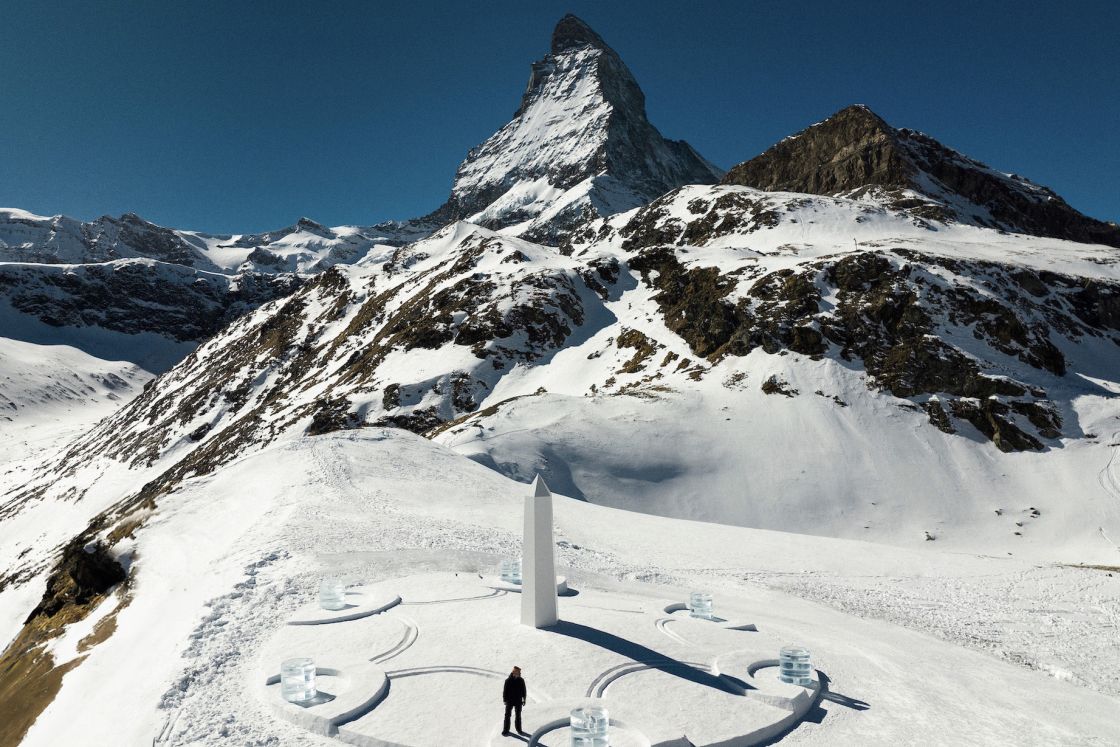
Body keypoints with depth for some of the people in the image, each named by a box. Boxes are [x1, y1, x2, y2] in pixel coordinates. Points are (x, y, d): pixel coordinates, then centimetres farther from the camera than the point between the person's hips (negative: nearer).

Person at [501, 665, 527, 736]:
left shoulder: (521, 680, -4)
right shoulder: (508, 680, -14)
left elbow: (524, 690, 5)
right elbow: (505, 690, -9)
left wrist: (524, 699, 5)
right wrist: (505, 699, -9)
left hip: (518, 701, 3)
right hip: (509, 701, -3)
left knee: (518, 715, 15)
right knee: (507, 715, -1)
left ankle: (519, 729, 30)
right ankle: (505, 731, 10)